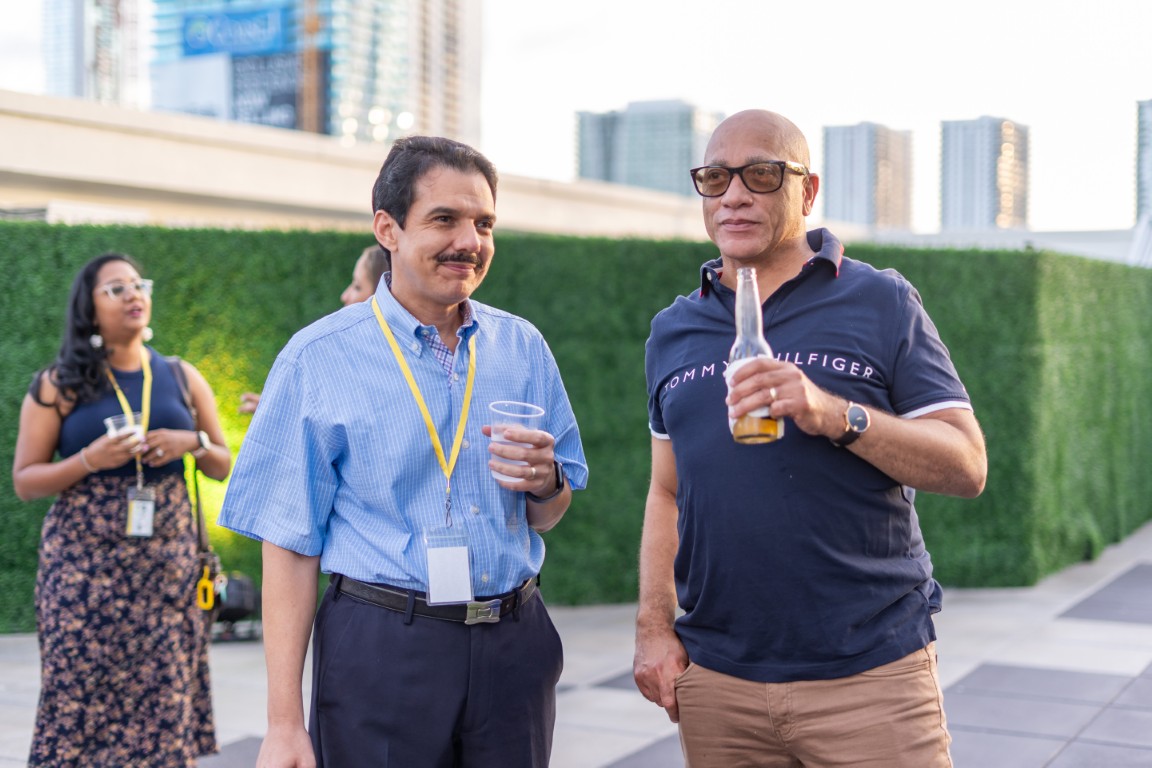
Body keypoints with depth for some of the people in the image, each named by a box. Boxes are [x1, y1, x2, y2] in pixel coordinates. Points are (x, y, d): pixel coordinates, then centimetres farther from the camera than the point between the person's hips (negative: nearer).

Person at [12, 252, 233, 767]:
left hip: (165, 563, 2)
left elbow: (222, 467, 16)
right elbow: (24, 480, 2)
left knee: (164, 692, -2)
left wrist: (193, 443, -5)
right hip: (84, 562, -2)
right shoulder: (60, 386, 3)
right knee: (83, 691, -5)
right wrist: (89, 460, -14)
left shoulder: (182, 378, 11)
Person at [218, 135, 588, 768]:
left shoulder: (522, 348, 7)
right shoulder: (318, 359, -5)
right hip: (380, 651, -3)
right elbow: (289, 546, -7)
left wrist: (544, 481, -9)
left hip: (513, 644, 4)